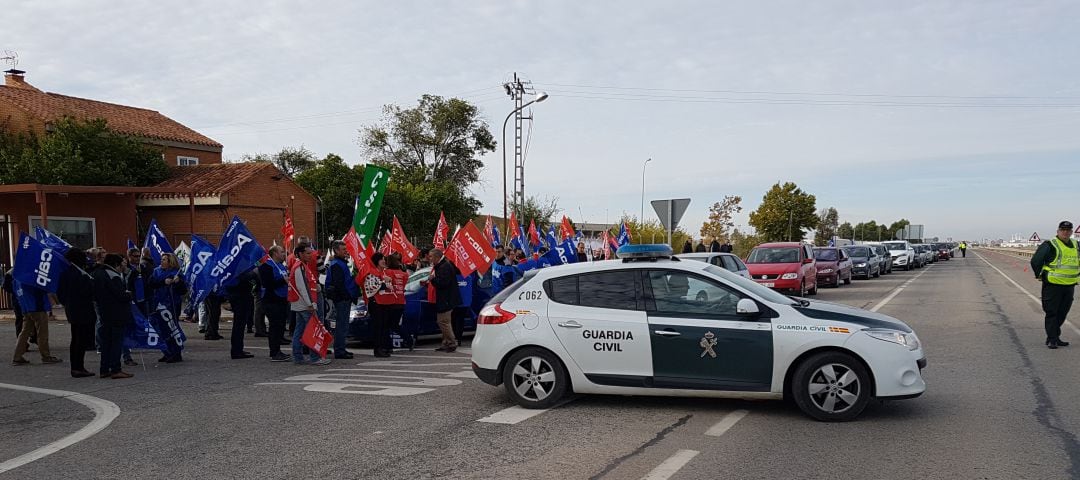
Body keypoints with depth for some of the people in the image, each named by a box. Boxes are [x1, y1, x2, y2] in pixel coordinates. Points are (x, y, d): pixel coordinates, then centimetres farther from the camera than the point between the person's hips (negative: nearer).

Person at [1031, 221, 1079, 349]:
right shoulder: (1049, 245, -10)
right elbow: (1035, 261, -13)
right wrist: (1040, 275, -5)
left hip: (1070, 286, 7)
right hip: (1053, 285, -7)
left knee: (1062, 313, 12)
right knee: (1051, 313, -4)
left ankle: (1055, 337, 23)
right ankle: (1052, 339, -1)